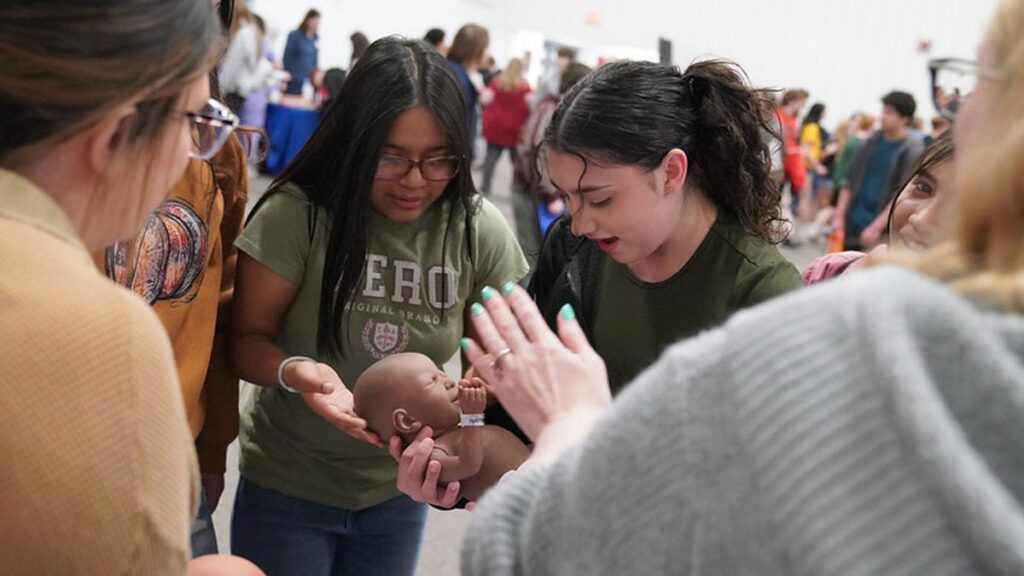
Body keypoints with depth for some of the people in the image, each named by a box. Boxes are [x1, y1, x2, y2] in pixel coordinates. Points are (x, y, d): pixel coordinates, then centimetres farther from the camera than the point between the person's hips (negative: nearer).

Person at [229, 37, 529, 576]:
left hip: (397, 489, 3)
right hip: (286, 486, -3)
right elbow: (248, 339, -13)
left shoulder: (479, 231, -10)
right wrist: (295, 371, -35)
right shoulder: (296, 214, -19)